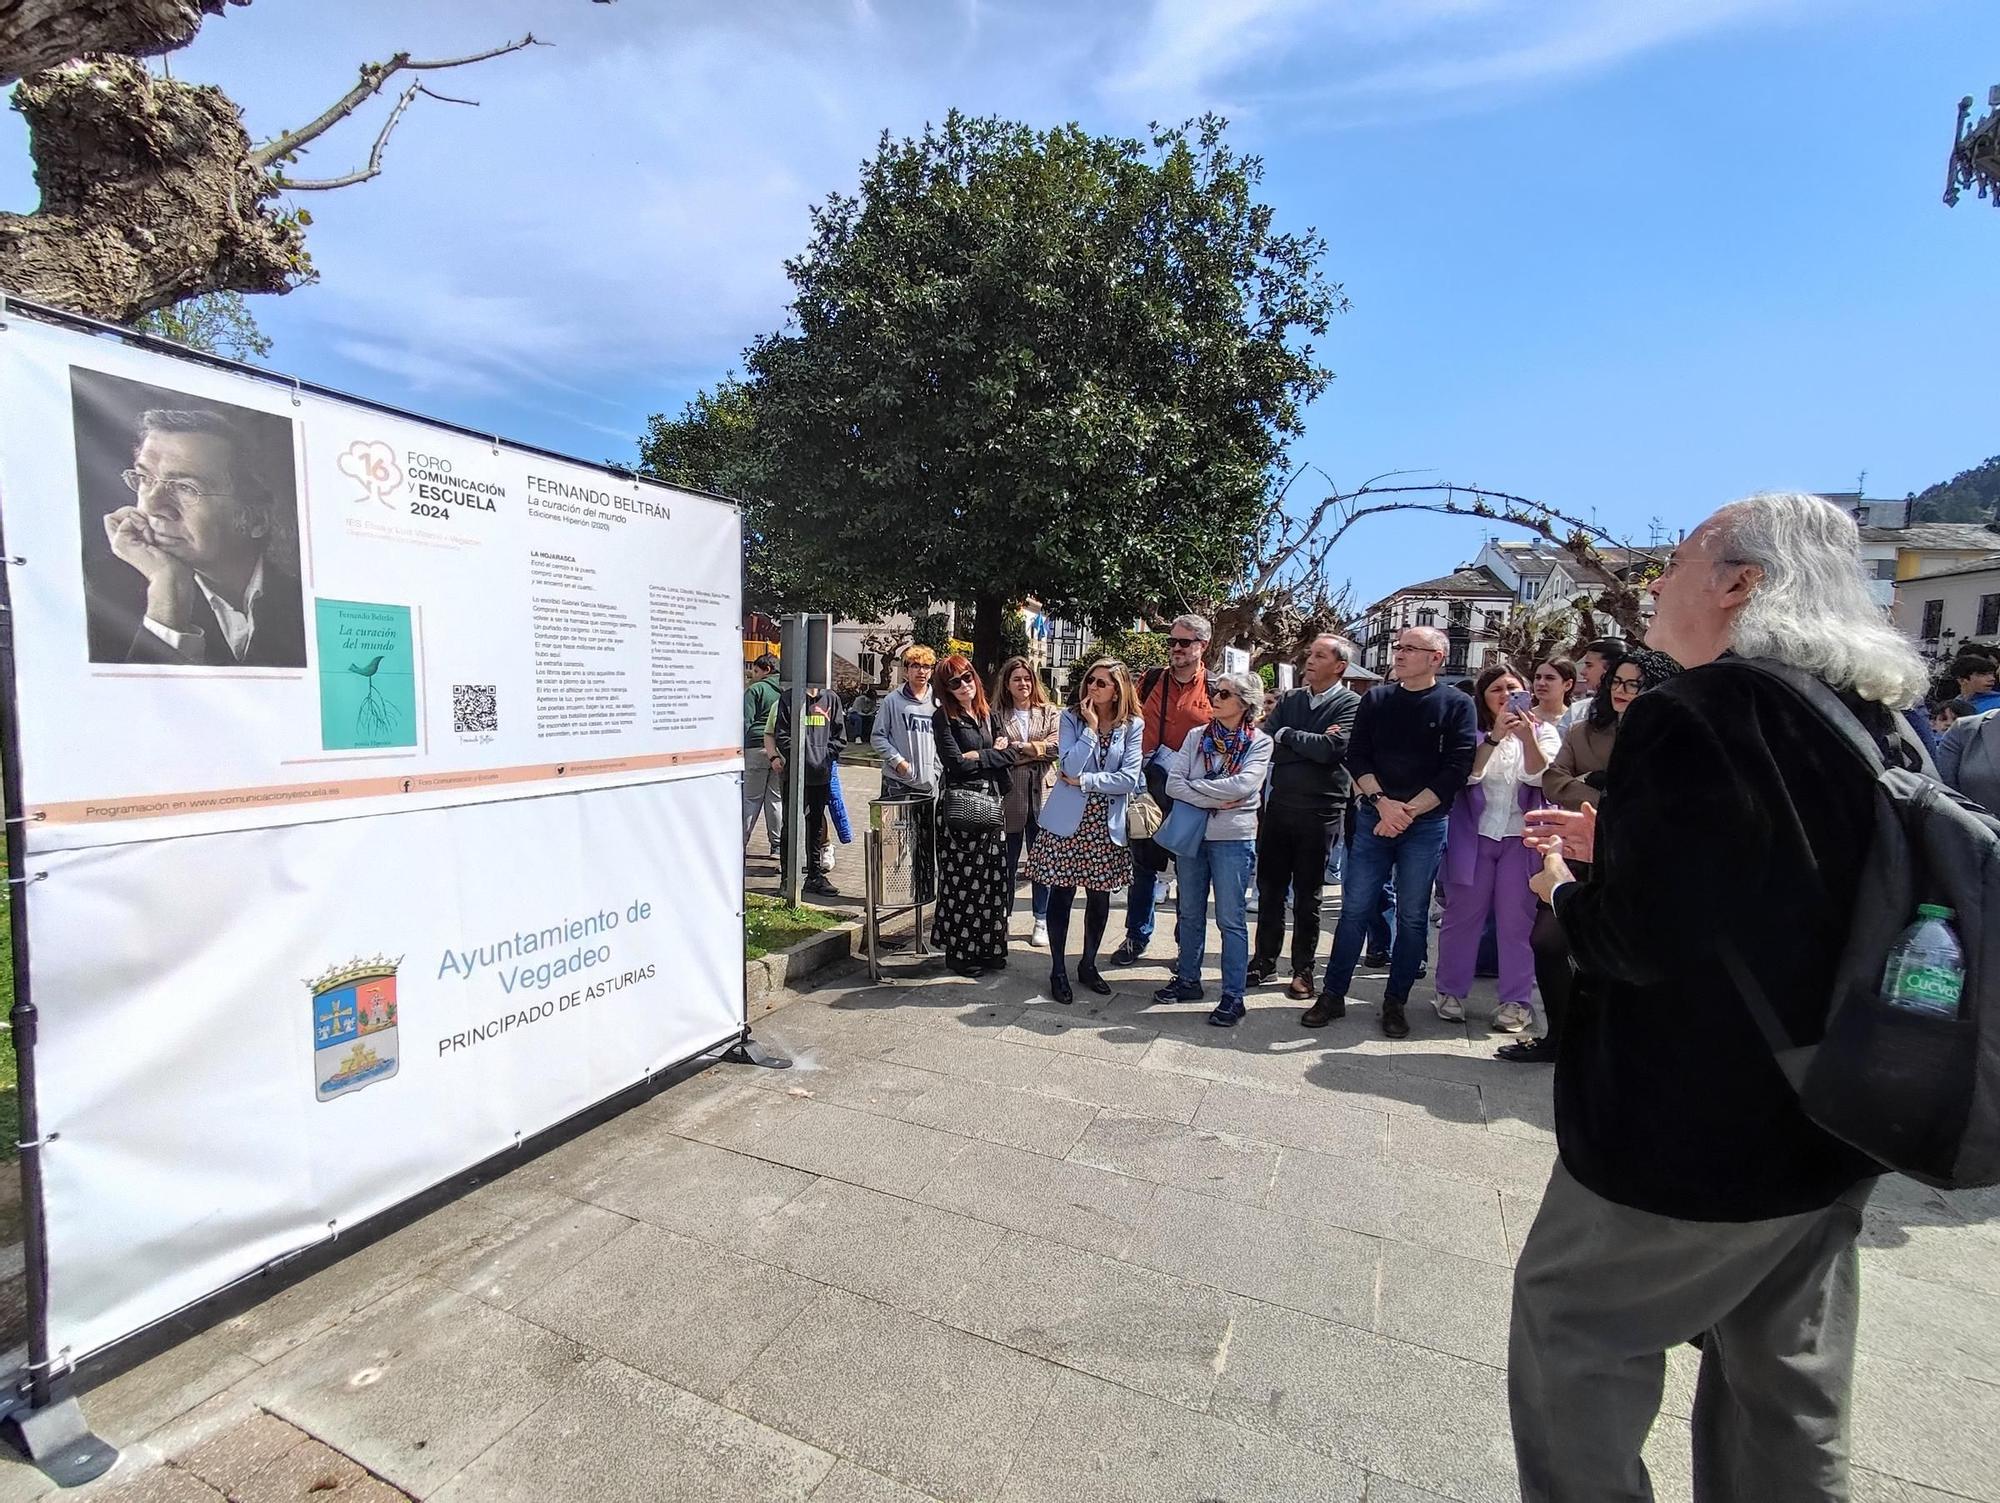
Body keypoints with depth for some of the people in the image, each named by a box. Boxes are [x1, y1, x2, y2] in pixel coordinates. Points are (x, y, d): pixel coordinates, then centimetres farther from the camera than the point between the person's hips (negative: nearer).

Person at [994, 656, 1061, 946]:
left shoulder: (1051, 713, 8)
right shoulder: (998, 716, 3)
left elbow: (1056, 746, -7)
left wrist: (1019, 747, -9)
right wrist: (1035, 751, -11)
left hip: (1042, 795, 1)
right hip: (1009, 795, -1)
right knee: (1008, 861, 10)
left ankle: (1042, 921, 20)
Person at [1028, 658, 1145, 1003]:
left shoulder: (1132, 726, 0)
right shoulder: (1071, 718, -2)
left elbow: (1130, 779, -10)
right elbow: (1070, 767, -15)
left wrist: (1083, 781, -12)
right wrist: (1091, 727, -16)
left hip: (1107, 826, 2)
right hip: (1068, 822, -1)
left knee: (1100, 898, 11)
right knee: (1061, 895, 4)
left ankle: (1088, 965, 30)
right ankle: (1058, 970, 18)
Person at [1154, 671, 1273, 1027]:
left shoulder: (1259, 742, -5)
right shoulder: (1197, 736, 4)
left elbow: (1244, 785, -20)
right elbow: (1173, 783, -6)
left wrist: (1194, 787, -12)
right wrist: (1215, 799, -16)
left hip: (1233, 839, -4)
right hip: (1192, 834, 4)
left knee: (1230, 919, 2)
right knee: (1190, 914, 15)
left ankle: (1233, 996, 11)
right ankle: (1188, 979, 29)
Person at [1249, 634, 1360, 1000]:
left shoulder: (1351, 704, -5)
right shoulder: (1288, 699, 9)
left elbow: (1332, 748, -21)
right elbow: (1266, 745, -3)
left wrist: (1287, 736, -9)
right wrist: (1311, 745, -14)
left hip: (1320, 812, -4)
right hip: (1279, 805, 4)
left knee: (1307, 896, 8)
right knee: (1269, 888, 11)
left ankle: (1303, 970, 21)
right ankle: (1264, 960, 24)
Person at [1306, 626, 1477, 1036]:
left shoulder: (1456, 705, -1)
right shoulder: (1375, 699, 7)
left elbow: (1456, 770, -8)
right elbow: (1356, 756, 1)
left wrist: (1408, 812, -14)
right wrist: (1382, 802, -13)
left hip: (1426, 824, -2)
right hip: (1374, 818, 2)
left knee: (1412, 917, 6)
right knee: (1354, 908, 3)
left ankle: (1395, 1003, 18)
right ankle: (1333, 995, 12)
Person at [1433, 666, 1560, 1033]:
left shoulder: (1543, 730, 6)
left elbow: (1540, 777, -9)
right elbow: (1468, 773, -12)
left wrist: (1527, 737, -24)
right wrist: (1494, 737, -22)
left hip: (1522, 838, 1)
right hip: (1473, 836, 0)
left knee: (1517, 921, 3)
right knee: (1462, 915, 6)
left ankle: (1516, 1001, 12)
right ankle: (1450, 992, 17)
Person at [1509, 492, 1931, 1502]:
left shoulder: (1693, 714, -21)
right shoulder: (1876, 717, 5)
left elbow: (1642, 940, -26)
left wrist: (1564, 891, -6)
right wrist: (1619, 846, 12)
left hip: (1692, 1125, -8)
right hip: (1836, 1117, 8)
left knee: (1572, 1324, 12)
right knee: (1788, 1380, 23)